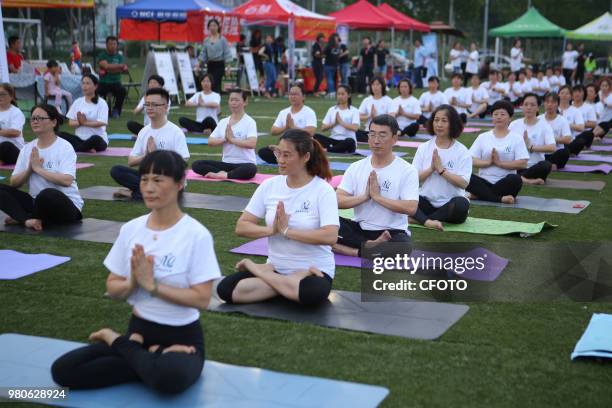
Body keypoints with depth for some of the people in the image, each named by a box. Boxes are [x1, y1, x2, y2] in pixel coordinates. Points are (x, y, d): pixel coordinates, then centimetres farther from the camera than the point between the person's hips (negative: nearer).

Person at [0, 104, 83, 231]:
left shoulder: (64, 147, -9)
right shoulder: (27, 148, 8)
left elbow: (66, 181, -24)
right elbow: (14, 183, 5)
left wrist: (38, 168, -17)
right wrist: (29, 169, -13)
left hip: (66, 206, -6)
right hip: (36, 202, 6)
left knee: (47, 194, -39)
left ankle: (20, 217, -12)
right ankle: (28, 220, -27)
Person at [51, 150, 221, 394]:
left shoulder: (197, 235, -13)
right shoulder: (130, 229, 2)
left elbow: (202, 299, -16)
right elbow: (112, 290, 6)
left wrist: (152, 285, -21)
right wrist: (132, 283, -16)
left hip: (182, 338, -4)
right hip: (138, 330, 4)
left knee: (170, 377, -40)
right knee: (62, 370, -15)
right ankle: (148, 356, -4)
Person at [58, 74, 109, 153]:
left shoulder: (101, 103, -3)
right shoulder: (77, 102, 10)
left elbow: (102, 123, -15)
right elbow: (71, 123, 4)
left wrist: (85, 122, -17)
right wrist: (79, 122, -16)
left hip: (99, 139, -5)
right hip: (79, 138, 5)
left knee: (95, 139, -40)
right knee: (60, 134, -19)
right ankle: (87, 149, -30)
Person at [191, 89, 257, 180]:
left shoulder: (250, 122, -5)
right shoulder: (223, 122, 11)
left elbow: (252, 144, -21)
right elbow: (210, 141, 5)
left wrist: (232, 139, -15)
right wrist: (225, 139, -13)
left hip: (244, 163, -5)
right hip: (226, 163, 5)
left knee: (251, 169, -42)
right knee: (196, 165, -13)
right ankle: (222, 173, -26)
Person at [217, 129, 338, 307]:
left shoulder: (323, 190, -11)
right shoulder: (269, 186, 1)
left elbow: (330, 236, -23)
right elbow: (241, 227, 0)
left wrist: (287, 231, -22)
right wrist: (271, 230, -18)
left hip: (314, 270, -3)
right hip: (276, 266, 3)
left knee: (312, 294, -39)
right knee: (225, 289, -18)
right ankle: (291, 286, -8)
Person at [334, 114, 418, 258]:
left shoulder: (407, 171, -6)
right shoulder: (356, 167, 5)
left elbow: (411, 208, -18)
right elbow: (337, 200, -2)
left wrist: (377, 196, -16)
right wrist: (364, 196, -16)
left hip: (392, 232, -4)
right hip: (359, 228, 4)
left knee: (402, 250, -39)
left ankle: (361, 250, -17)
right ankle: (370, 247, -24)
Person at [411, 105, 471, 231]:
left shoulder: (462, 151, -1)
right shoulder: (423, 148, 6)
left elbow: (463, 183, -13)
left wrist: (441, 169, -16)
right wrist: (431, 168, -15)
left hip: (450, 204, -2)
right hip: (427, 202, 2)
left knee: (461, 204, -36)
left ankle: (420, 219, -26)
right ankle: (428, 221, -44)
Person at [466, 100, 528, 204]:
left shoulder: (517, 138, 5)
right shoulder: (483, 137, 10)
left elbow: (522, 164, -6)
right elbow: (471, 160, 2)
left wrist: (499, 162, -13)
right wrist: (488, 162, -15)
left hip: (505, 183, -1)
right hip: (484, 181, 1)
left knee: (516, 179, -35)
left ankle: (480, 195, -24)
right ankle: (500, 198, -28)